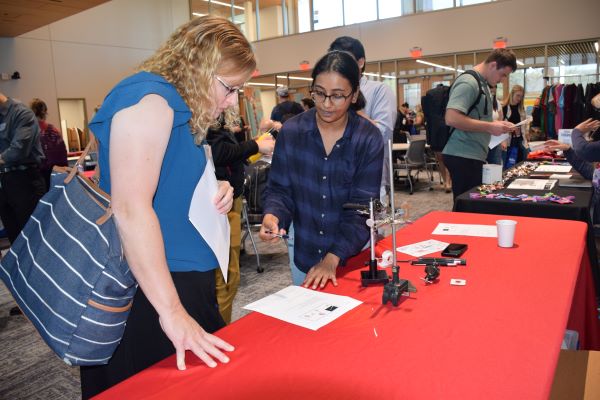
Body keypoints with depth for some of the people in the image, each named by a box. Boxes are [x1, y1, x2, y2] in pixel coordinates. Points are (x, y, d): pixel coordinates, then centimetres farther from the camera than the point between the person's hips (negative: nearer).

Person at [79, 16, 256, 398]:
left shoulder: (182, 110, 13)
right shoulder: (149, 98, -15)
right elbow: (130, 208, -24)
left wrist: (215, 197, 1)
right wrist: (172, 312, -24)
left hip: (184, 281, 9)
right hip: (149, 293, -9)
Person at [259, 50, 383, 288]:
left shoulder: (369, 139, -13)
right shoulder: (291, 132, -9)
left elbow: (363, 209, -14)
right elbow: (279, 189, -3)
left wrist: (333, 258, -24)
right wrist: (273, 215, -25)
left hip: (354, 258, -1)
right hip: (304, 257, 2)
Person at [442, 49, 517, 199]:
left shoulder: (481, 83, 18)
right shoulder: (468, 82, -13)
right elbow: (452, 118, -25)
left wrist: (497, 124, 12)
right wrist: (490, 127, -19)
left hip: (473, 155, 10)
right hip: (463, 156, -10)